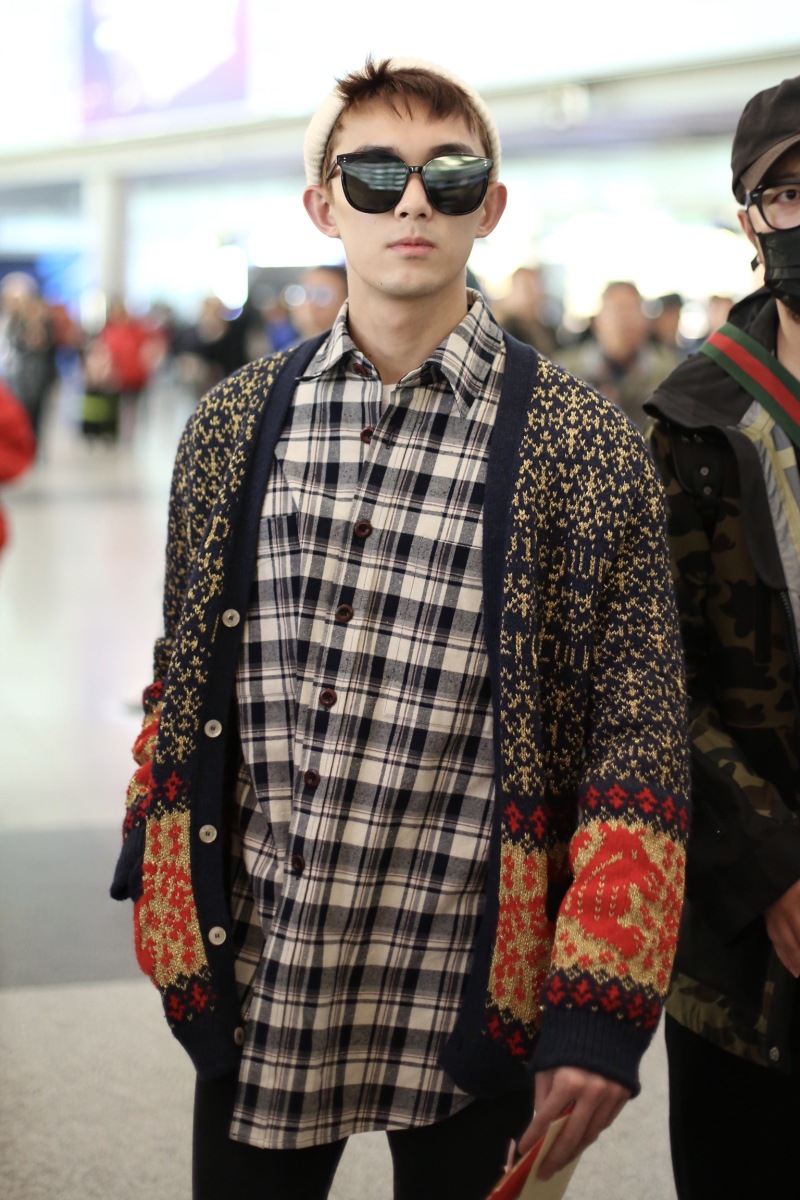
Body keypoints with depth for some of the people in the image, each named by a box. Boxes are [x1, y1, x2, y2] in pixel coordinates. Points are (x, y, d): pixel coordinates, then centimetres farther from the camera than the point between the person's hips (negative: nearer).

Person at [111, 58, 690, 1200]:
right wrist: (158, 889, 12)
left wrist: (603, 1010, -12)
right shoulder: (234, 425, 4)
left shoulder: (587, 448, -7)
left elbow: (636, 742, -7)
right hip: (252, 990, 3)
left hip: (471, 1007, -2)